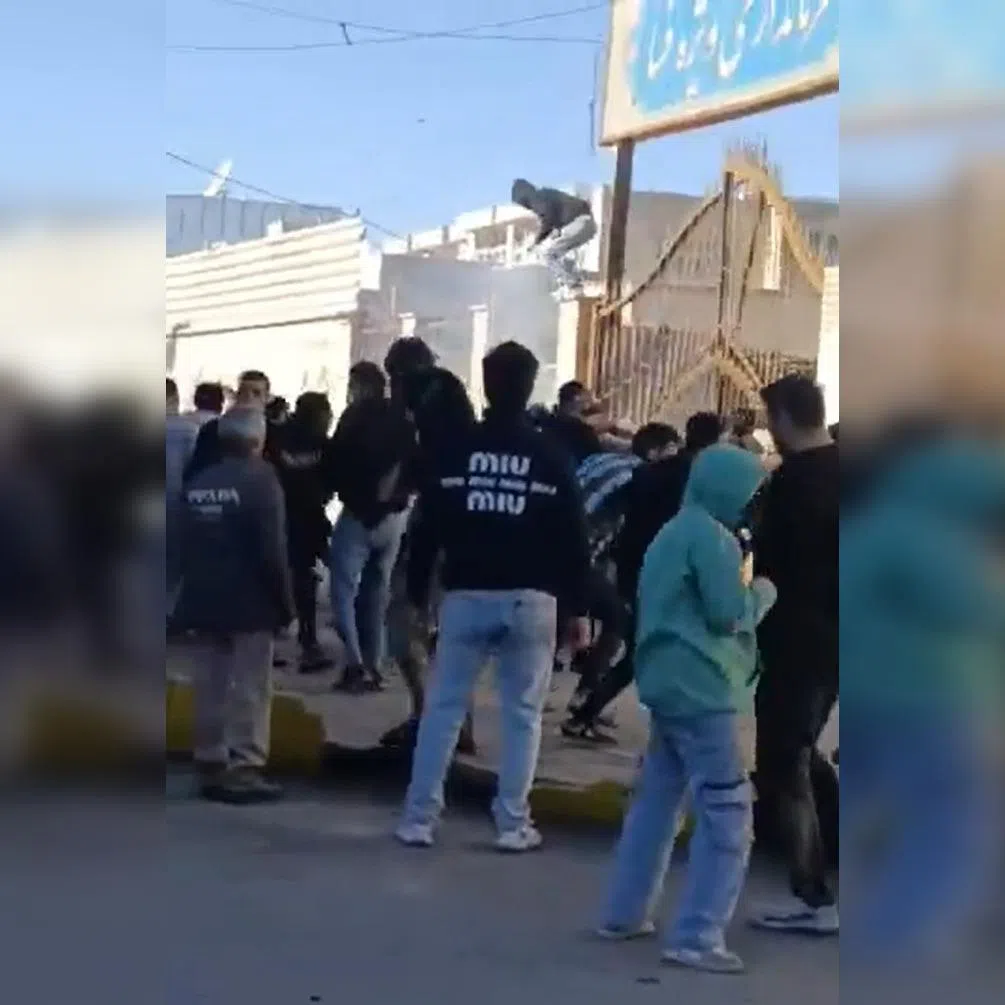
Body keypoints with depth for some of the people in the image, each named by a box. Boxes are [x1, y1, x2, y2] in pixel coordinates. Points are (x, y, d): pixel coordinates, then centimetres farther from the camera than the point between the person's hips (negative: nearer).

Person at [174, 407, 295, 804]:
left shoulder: (197, 483, 8)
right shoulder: (260, 480, -11)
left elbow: (184, 544, 11)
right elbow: (271, 549, -16)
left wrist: (193, 590, 16)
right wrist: (285, 601, -8)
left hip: (204, 599, 6)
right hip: (250, 601, -6)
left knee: (210, 685, 10)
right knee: (249, 688, -2)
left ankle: (211, 766, 14)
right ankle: (244, 770, -4)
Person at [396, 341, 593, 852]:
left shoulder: (455, 452, 1)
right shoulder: (549, 457, -1)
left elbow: (427, 529, 3)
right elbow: (573, 540, 0)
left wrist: (416, 593, 11)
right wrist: (578, 609, 5)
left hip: (466, 597, 1)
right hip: (529, 601, -1)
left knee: (443, 707, 7)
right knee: (523, 714, 7)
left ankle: (418, 818, 7)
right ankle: (513, 824, 8)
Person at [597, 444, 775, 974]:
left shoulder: (673, 532, 17)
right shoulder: (710, 535, -13)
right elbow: (730, 613, -17)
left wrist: (740, 581, 12)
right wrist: (763, 587, 1)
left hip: (668, 686, 10)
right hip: (702, 692, -10)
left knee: (655, 800, 16)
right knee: (726, 816, -6)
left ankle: (624, 913, 22)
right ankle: (697, 936, -6)